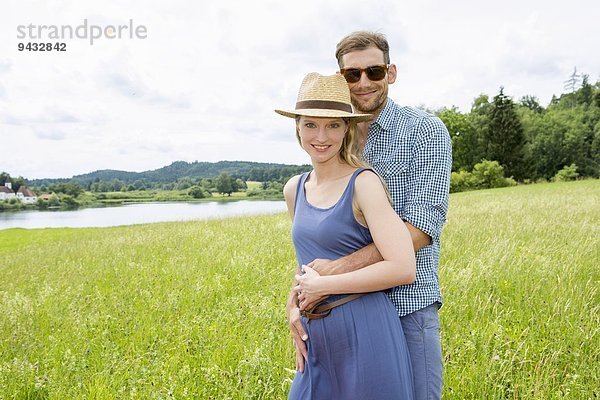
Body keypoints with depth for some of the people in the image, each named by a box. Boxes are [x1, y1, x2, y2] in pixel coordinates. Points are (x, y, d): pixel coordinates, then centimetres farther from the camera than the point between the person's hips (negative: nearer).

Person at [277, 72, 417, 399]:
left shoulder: (363, 182, -14)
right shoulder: (294, 189, 6)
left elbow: (403, 269, -20)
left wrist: (322, 285, -15)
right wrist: (300, 297, 9)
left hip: (365, 335, -6)